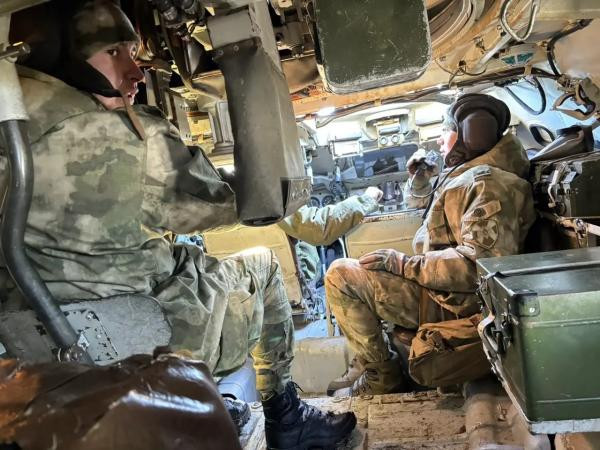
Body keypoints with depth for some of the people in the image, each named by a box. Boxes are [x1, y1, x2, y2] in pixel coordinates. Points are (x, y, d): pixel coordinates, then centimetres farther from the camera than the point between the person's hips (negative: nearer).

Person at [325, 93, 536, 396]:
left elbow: (477, 263, -31)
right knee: (357, 270, 20)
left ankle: (383, 376, -2)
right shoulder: (471, 175, 13)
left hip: (451, 302, -11)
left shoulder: (489, 184, -20)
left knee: (340, 276, -16)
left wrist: (403, 264, -25)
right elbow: (432, 221, 28)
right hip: (437, 287, 11)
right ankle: (372, 365, 19)